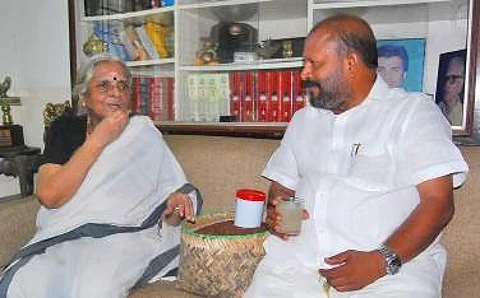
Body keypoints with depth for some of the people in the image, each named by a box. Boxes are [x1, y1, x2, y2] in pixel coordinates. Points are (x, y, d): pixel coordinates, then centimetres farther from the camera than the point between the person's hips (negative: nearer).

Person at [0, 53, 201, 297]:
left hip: (123, 235, -1)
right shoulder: (65, 129, 9)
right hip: (63, 236, 2)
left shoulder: (144, 135, 8)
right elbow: (49, 196, -7)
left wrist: (176, 202, -18)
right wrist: (98, 140, -9)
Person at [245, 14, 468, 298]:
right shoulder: (303, 120, 18)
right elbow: (282, 185, 22)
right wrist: (275, 212, 0)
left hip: (394, 265, -3)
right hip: (300, 258, 4)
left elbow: (438, 202, -7)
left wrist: (381, 261, -18)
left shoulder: (415, 111, 2)